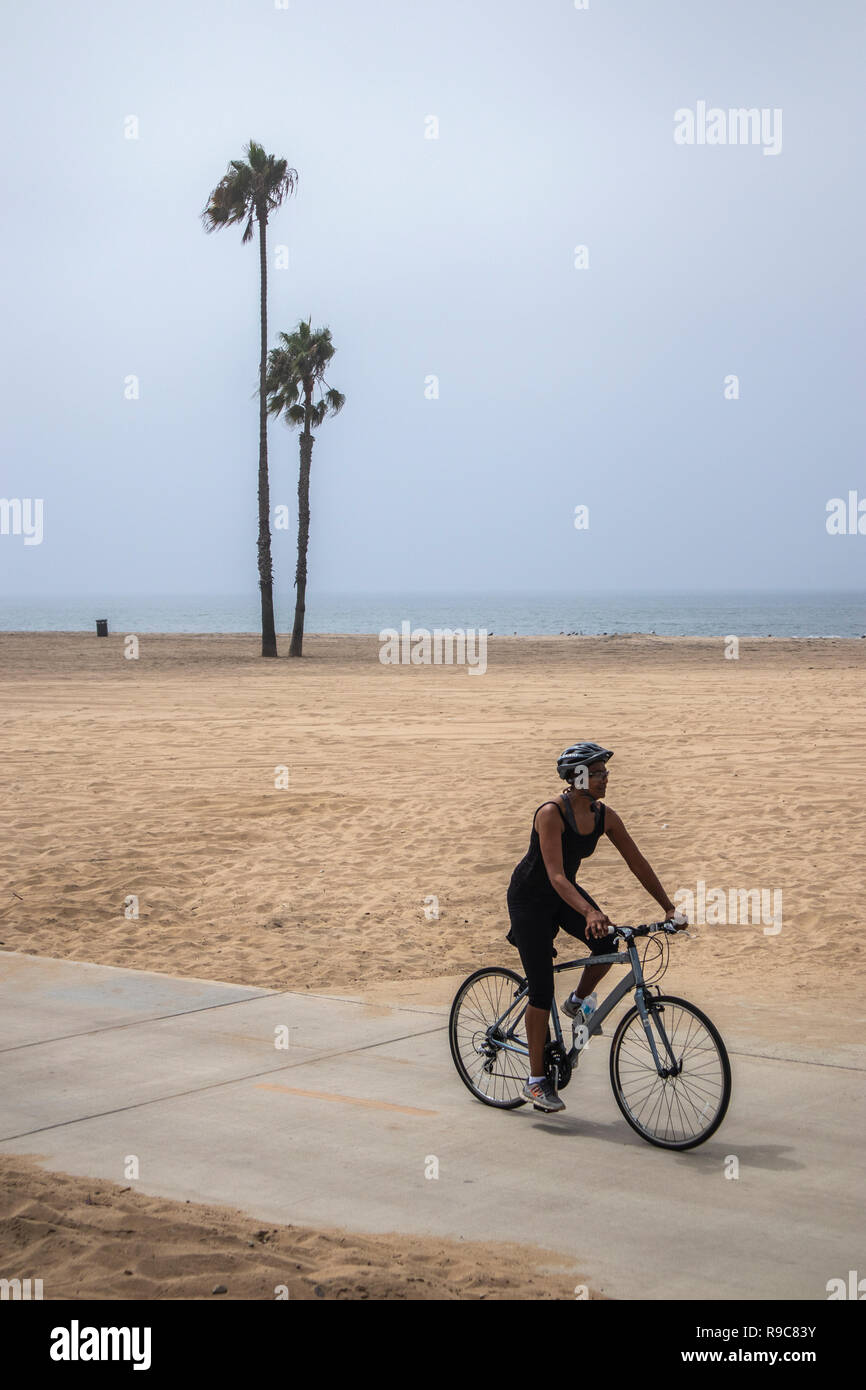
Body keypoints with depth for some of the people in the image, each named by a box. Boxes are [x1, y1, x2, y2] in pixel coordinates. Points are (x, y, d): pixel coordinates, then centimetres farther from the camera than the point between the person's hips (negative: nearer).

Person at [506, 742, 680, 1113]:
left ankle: (577, 1003, 9)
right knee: (542, 989, -8)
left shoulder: (604, 816, -9)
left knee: (607, 945, -21)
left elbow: (637, 863, -4)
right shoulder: (551, 814, -28)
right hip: (530, 897, -6)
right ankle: (536, 1080, 1)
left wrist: (668, 907, -9)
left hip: (565, 894, 6)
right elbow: (556, 875, -38)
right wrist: (588, 912, -51)